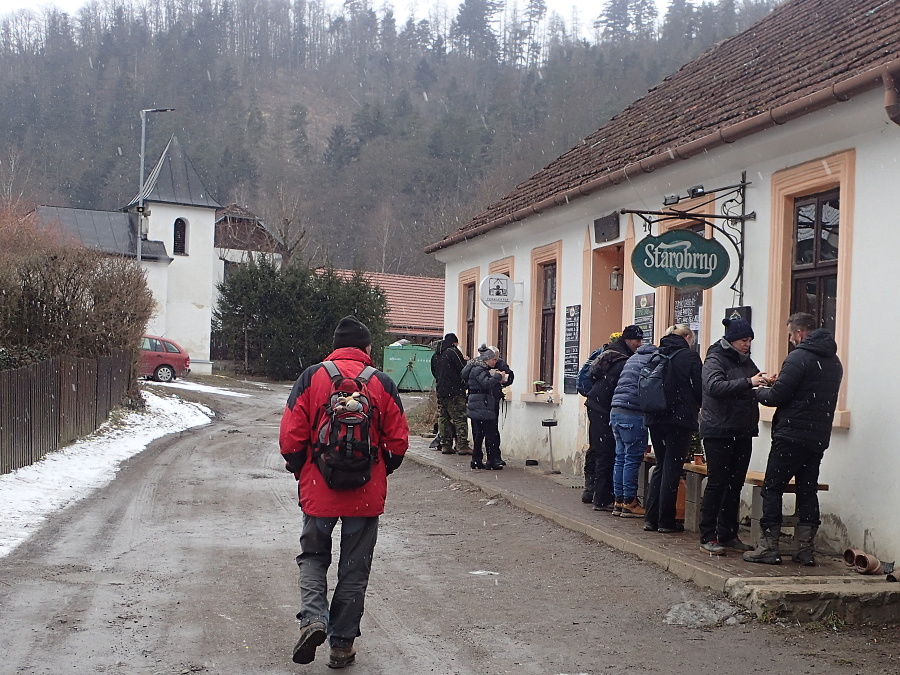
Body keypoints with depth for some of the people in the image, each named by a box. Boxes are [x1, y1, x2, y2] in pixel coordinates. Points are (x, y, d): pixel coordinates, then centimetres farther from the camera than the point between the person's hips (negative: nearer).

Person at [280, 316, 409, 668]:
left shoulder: (311, 378, -4)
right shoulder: (382, 384, -2)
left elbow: (290, 437, -7)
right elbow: (399, 441, -2)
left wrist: (301, 471, 9)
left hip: (318, 490, 0)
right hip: (366, 494, 0)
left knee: (313, 555, 18)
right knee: (354, 568, 12)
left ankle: (313, 619, -4)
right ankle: (342, 644, 16)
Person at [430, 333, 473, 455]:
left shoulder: (435, 355, 13)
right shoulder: (453, 352, -11)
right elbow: (464, 369, -11)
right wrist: (465, 361, 6)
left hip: (440, 391, 7)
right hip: (455, 392, -7)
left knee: (443, 418, 10)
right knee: (460, 418, -5)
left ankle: (445, 445, 9)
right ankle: (462, 445, -8)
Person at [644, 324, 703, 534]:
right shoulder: (689, 356, -7)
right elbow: (700, 390, -7)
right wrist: (698, 406, 12)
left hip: (655, 418, 5)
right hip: (680, 418, -5)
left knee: (660, 466, 14)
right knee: (672, 468, 0)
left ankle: (651, 518, 11)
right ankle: (666, 521, 3)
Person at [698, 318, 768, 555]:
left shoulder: (746, 361, 15)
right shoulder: (715, 359, -7)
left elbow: (754, 392, 23)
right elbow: (715, 386, -25)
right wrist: (748, 382, -32)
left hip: (742, 433, 7)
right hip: (718, 432, -7)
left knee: (735, 484, 8)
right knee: (717, 483, -6)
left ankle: (728, 534, 16)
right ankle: (707, 537, -1)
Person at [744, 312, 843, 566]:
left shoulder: (799, 358, -13)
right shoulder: (834, 362, 14)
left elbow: (776, 397, -15)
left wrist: (758, 391, 5)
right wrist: (782, 382, 17)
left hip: (791, 436, -8)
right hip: (819, 438, 8)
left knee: (772, 489, -1)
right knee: (808, 491, 10)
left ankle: (768, 547, -2)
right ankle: (806, 549, 10)